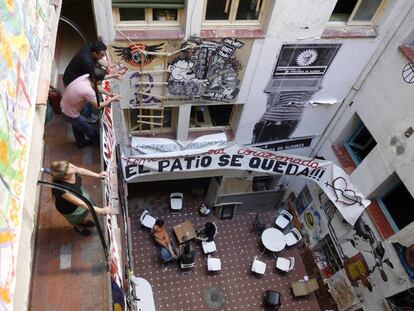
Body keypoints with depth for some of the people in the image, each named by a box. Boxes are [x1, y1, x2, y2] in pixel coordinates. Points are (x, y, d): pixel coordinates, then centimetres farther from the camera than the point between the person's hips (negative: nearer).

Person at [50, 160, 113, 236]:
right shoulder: (61, 189, -47)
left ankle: (82, 220, 61)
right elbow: (81, 204, -36)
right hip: (69, 207, -5)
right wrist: (101, 211, -30)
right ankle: (77, 226, 63)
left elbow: (80, 170, -7)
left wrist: (98, 175, -4)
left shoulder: (69, 167, -32)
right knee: (75, 218, 27)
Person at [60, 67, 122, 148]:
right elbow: (98, 106, -20)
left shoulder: (86, 76, -16)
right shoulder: (88, 91, -37)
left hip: (64, 105, 8)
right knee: (88, 129, 17)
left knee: (77, 125, 32)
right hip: (70, 114, -8)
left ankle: (81, 143, 55)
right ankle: (100, 141, 42)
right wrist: (112, 99, -11)